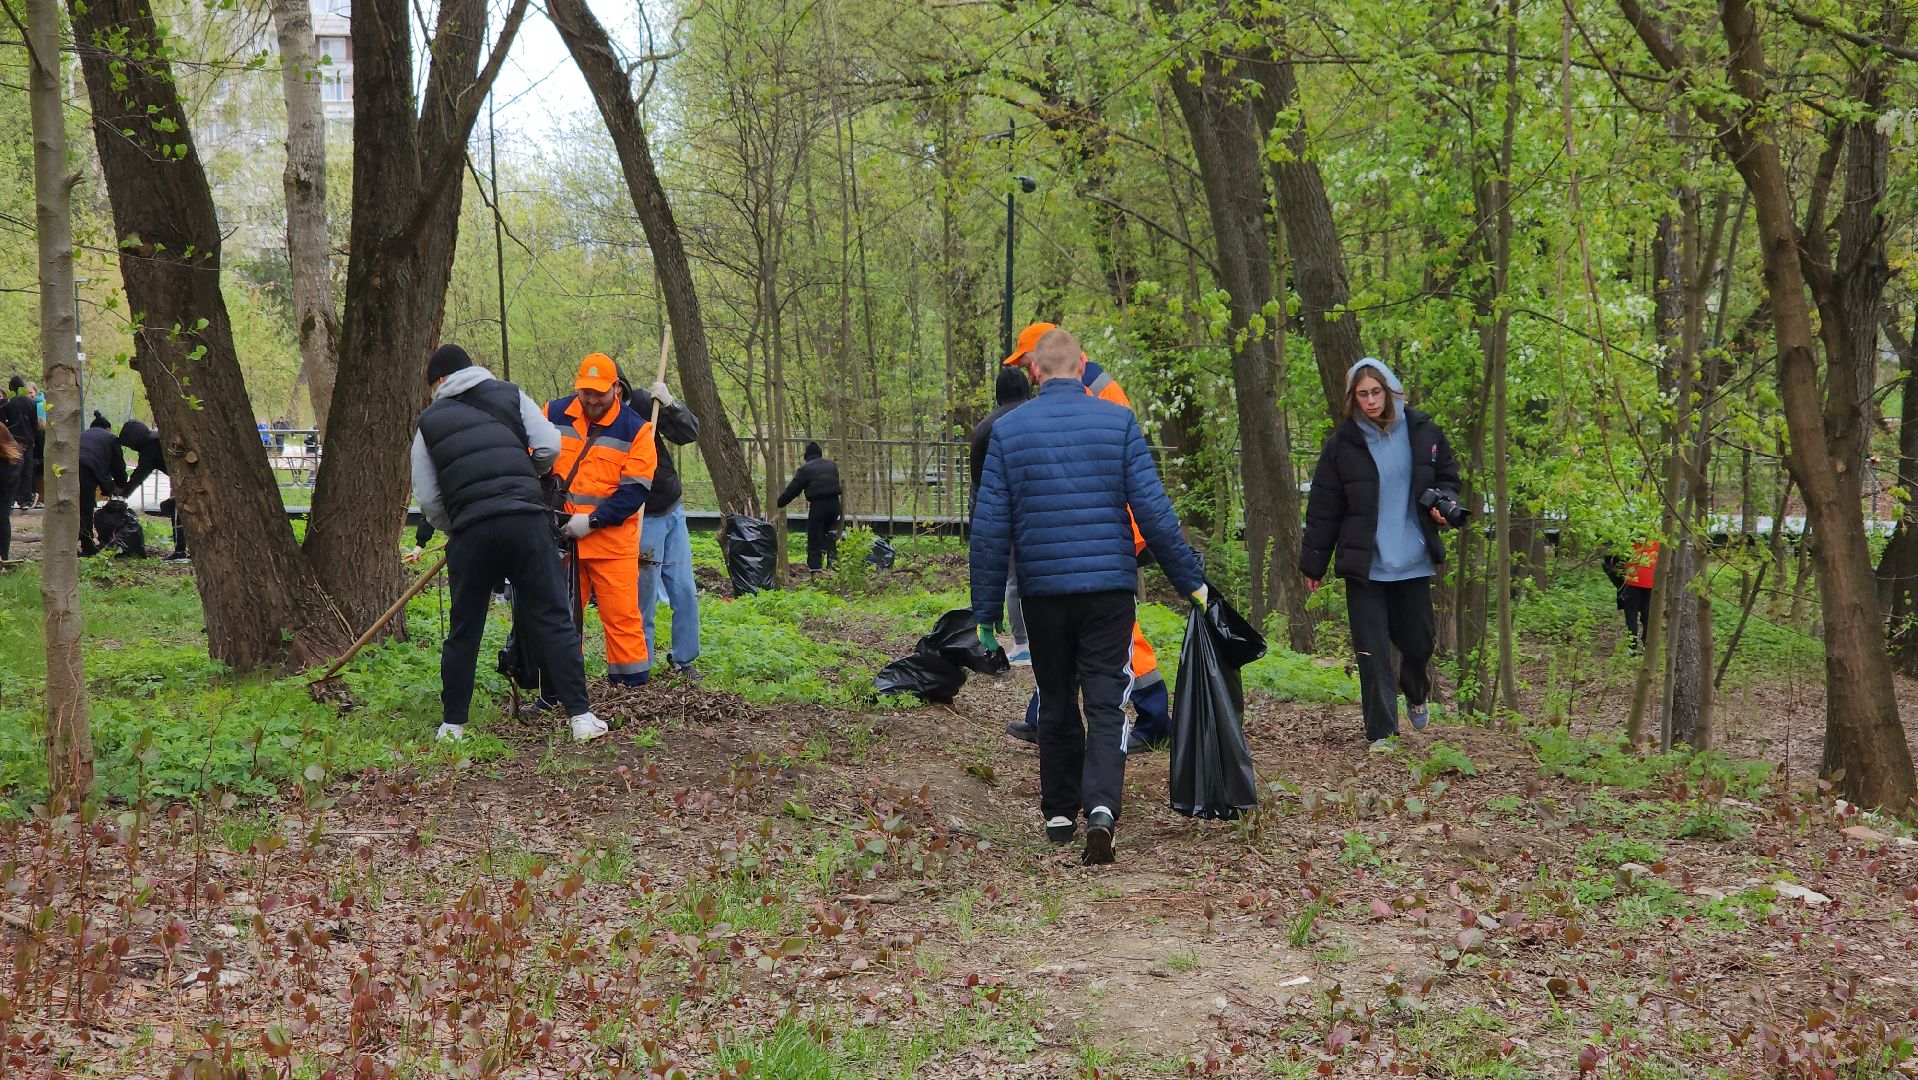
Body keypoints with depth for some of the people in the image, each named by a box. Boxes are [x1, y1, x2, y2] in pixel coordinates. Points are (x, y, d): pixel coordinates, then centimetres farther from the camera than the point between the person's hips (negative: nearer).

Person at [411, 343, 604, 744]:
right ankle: (581, 716, -1)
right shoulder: (510, 396, 13)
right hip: (527, 520, 0)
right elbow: (550, 448, 5)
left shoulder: (430, 422, 14)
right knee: (554, 620, 2)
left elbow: (427, 500, 10)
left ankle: (452, 723, 17)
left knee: (463, 631, 12)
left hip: (470, 531, 1)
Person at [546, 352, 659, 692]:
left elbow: (635, 490, -8)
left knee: (621, 614, -4)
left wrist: (592, 520, -16)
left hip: (613, 539, -3)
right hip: (559, 536, 3)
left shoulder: (636, 429, -3)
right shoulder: (554, 415, 5)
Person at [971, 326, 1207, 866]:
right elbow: (1153, 511, -5)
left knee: (1056, 704, 16)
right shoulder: (1118, 421, -2)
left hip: (1042, 589, 1)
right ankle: (1101, 806, -22)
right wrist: (1190, 579, 3)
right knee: (1105, 703, -2)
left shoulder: (1007, 430, 0)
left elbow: (989, 527, 0)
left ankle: (1059, 813, 23)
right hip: (1110, 586, -1)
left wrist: (987, 610, 6)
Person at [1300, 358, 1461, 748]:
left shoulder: (1422, 432, 1)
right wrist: (1313, 563, 1)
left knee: (1418, 642, 10)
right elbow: (1323, 508, -1)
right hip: (1364, 565, -2)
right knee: (1372, 651, -3)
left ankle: (1416, 695, 43)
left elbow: (1448, 477, 15)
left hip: (1412, 561, 2)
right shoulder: (1343, 442, -5)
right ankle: (1380, 732, 4)